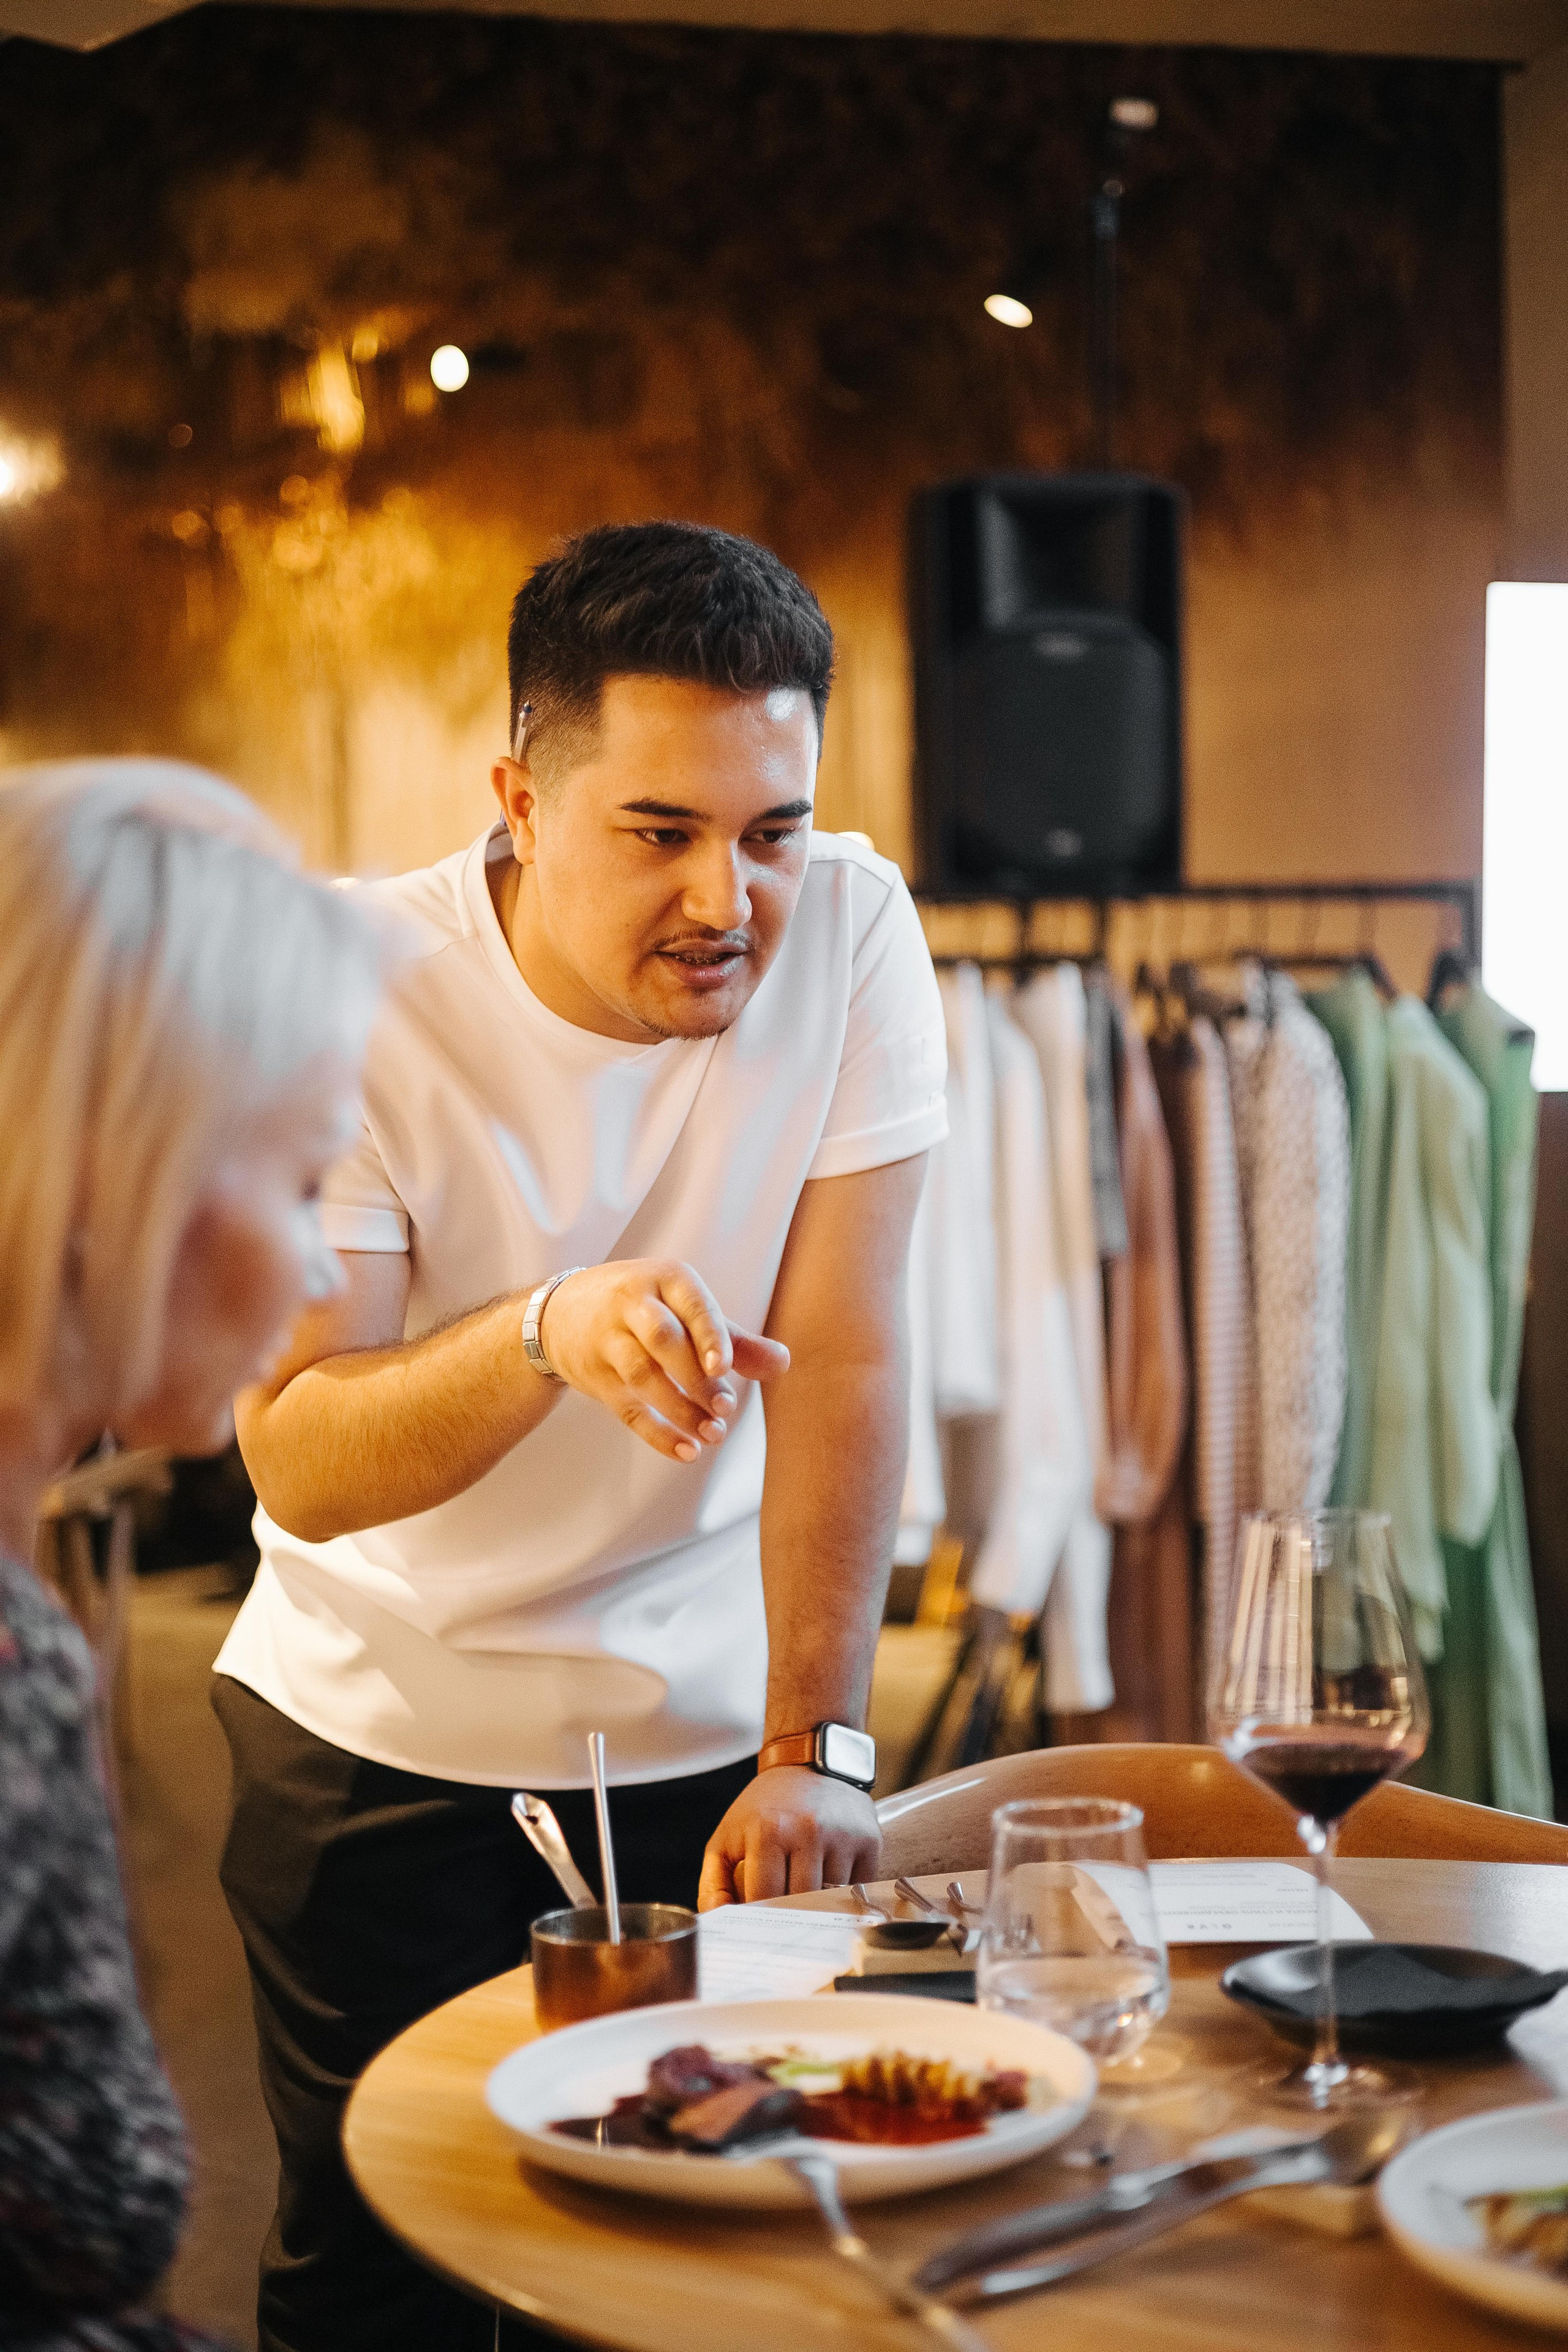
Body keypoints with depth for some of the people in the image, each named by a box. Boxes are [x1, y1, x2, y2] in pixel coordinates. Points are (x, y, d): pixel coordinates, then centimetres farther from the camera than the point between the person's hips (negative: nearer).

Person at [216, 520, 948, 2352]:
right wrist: (548, 1328, -41)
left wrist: (813, 1751, -21)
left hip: (704, 1722, 1)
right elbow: (296, 1468, -23)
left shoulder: (851, 934, -14)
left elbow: (841, 1360, -15)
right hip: (383, 1723, -1)